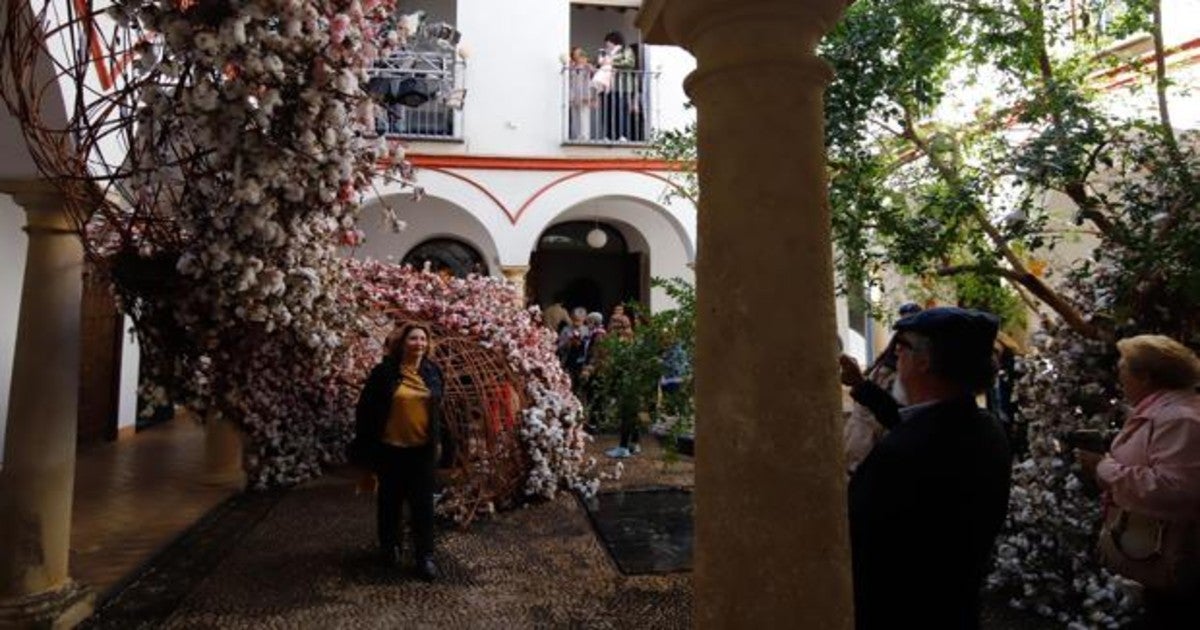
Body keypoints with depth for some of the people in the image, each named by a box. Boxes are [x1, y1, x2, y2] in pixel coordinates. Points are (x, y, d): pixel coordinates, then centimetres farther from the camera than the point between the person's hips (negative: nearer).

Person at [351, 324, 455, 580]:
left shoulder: (433, 371, 2)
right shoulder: (384, 371, -9)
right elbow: (365, 408, -5)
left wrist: (443, 441, 10)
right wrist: (365, 444, -7)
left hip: (423, 448, 2)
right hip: (391, 448, -2)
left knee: (423, 503, 4)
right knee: (391, 499, 14)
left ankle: (425, 555, 11)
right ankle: (390, 546, 33)